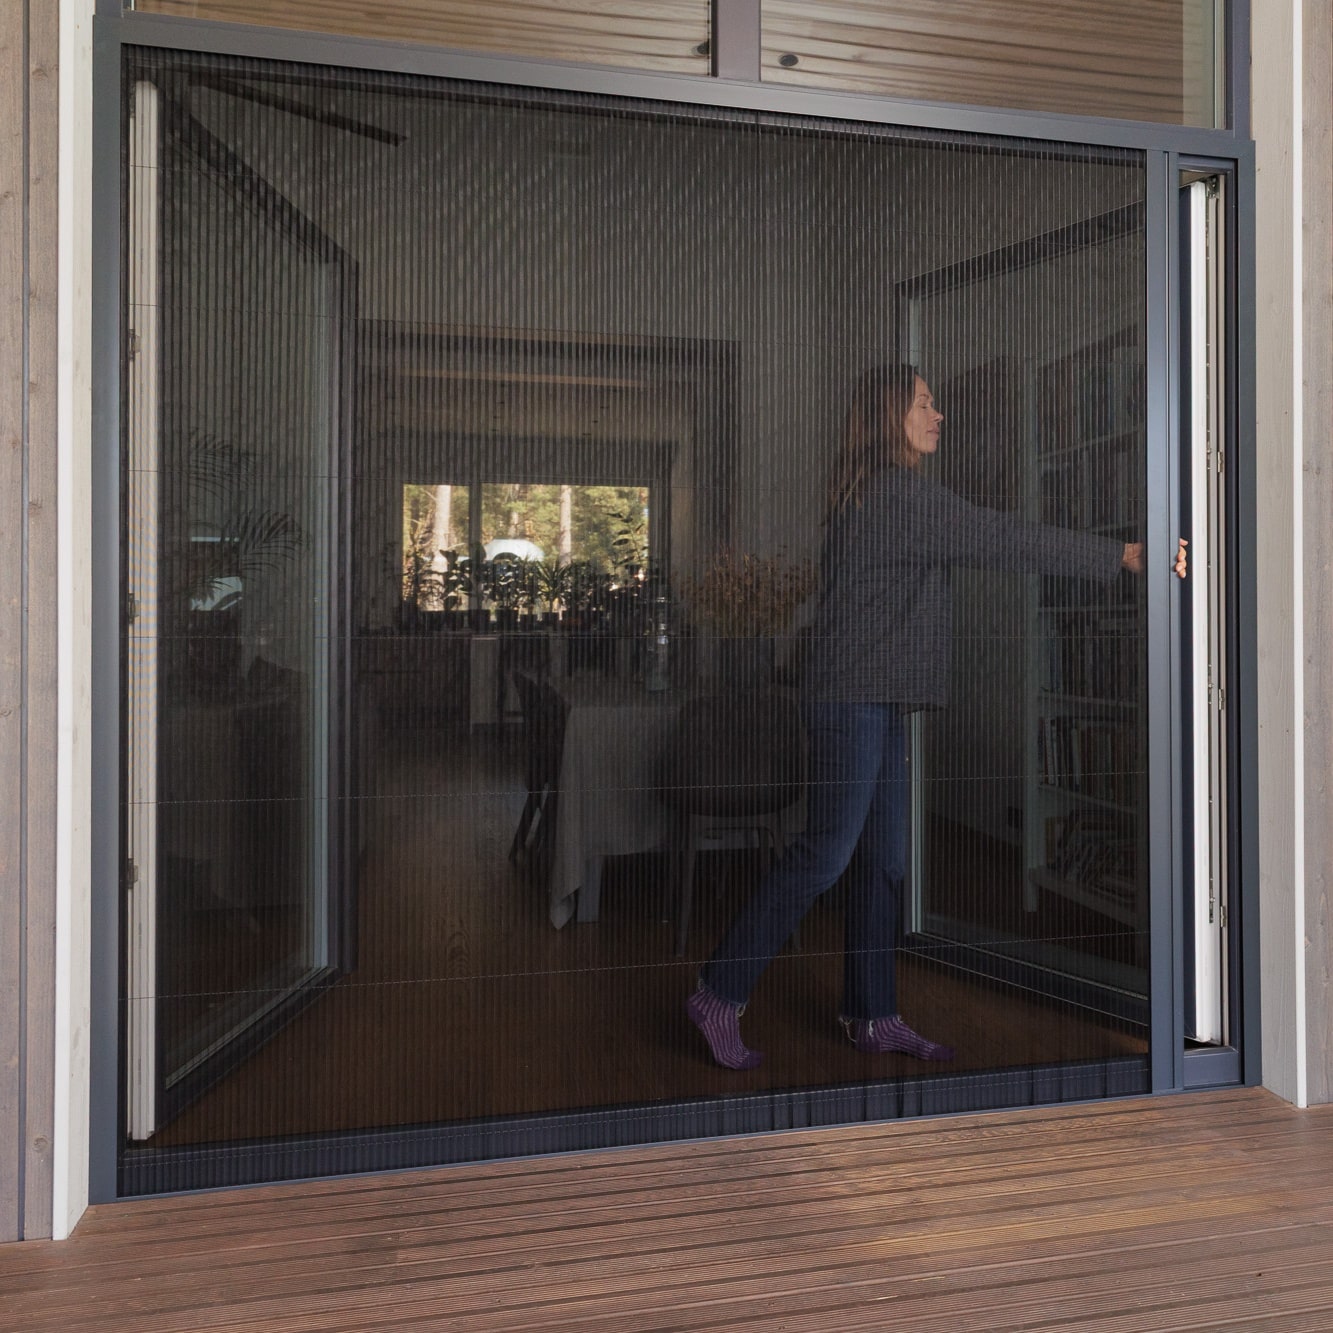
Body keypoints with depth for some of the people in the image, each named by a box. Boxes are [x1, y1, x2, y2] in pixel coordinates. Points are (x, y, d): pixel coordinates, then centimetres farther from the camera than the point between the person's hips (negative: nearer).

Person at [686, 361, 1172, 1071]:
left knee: (883, 860, 11)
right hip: (853, 699, -10)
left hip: (877, 702, 10)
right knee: (827, 851, -7)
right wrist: (1122, 555, -9)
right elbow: (1001, 540, -14)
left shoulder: (881, 495, 20)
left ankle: (873, 1015, 21)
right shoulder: (899, 494, -12)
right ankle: (719, 997, 3)